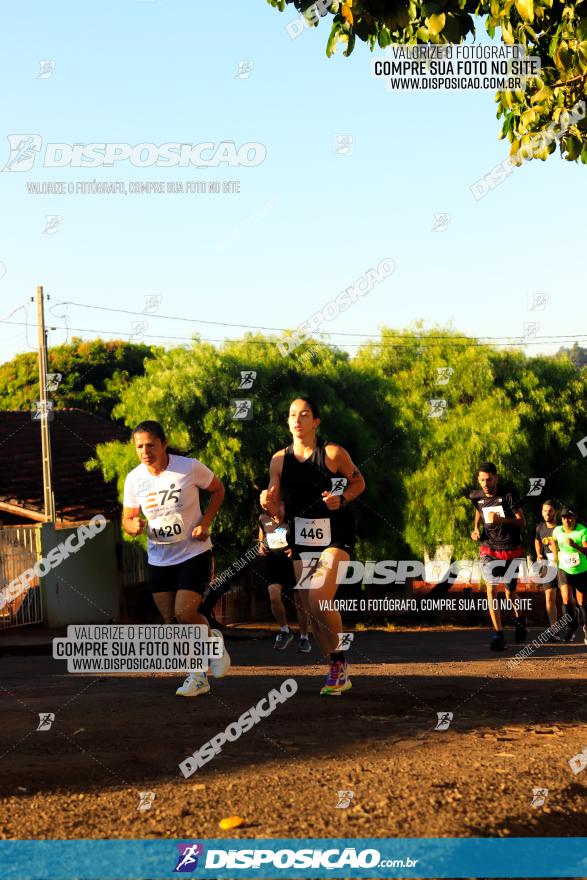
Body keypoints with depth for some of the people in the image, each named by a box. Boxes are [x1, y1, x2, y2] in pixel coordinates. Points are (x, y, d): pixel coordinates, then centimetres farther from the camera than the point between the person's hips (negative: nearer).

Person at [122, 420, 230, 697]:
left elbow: (217, 489, 4)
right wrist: (134, 526, -18)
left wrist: (206, 521, -10)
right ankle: (197, 676, 20)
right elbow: (127, 518, 7)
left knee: (185, 613, -18)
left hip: (194, 553, -4)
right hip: (159, 560, 4)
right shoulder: (134, 479, -4)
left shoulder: (190, 467, -13)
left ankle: (214, 642, 14)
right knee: (171, 622, 4)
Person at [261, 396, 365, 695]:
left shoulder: (333, 453, -10)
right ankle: (337, 671, 24)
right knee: (311, 608, 8)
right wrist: (267, 503, -19)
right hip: (302, 539, 5)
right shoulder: (279, 460, 1)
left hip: (335, 536, -5)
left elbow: (358, 482, 4)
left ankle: (339, 660, 0)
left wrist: (341, 499, -15)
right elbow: (275, 509, 3)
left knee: (320, 600, -22)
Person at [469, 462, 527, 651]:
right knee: (491, 588, -15)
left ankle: (519, 619, 39)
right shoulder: (477, 497, 0)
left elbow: (522, 523, -13)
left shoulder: (509, 495, -12)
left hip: (511, 550, -2)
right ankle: (498, 634, -14)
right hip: (489, 549, 2)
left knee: (509, 591, 6)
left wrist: (501, 519, -28)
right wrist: (476, 529, 6)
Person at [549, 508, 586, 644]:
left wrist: (575, 545, -42)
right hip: (565, 570, 2)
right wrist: (555, 555, 14)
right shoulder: (557, 530, -7)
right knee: (566, 599, -16)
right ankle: (571, 625, 5)